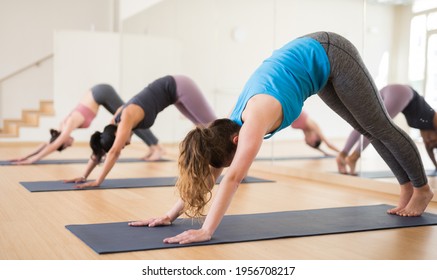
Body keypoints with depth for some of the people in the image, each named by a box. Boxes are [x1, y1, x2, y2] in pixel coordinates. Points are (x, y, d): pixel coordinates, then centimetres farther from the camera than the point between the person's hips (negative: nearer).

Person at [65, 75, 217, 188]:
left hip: (179, 87, -7)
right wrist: (84, 176, -5)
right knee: (203, 125, 16)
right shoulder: (117, 122, -7)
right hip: (174, 92, 7)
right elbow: (98, 149, -1)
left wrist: (98, 181, -35)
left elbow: (114, 152, -34)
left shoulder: (127, 118, -29)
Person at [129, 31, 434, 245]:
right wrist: (170, 215, -10)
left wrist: (207, 230, -42)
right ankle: (408, 189, 32)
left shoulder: (256, 117, -35)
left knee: (380, 126, 8)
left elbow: (233, 178, -41)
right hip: (320, 67, 6)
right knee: (367, 129, 16)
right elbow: (205, 172, -7)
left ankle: (422, 189, 27)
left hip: (330, 56, -6)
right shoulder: (234, 125, -12)